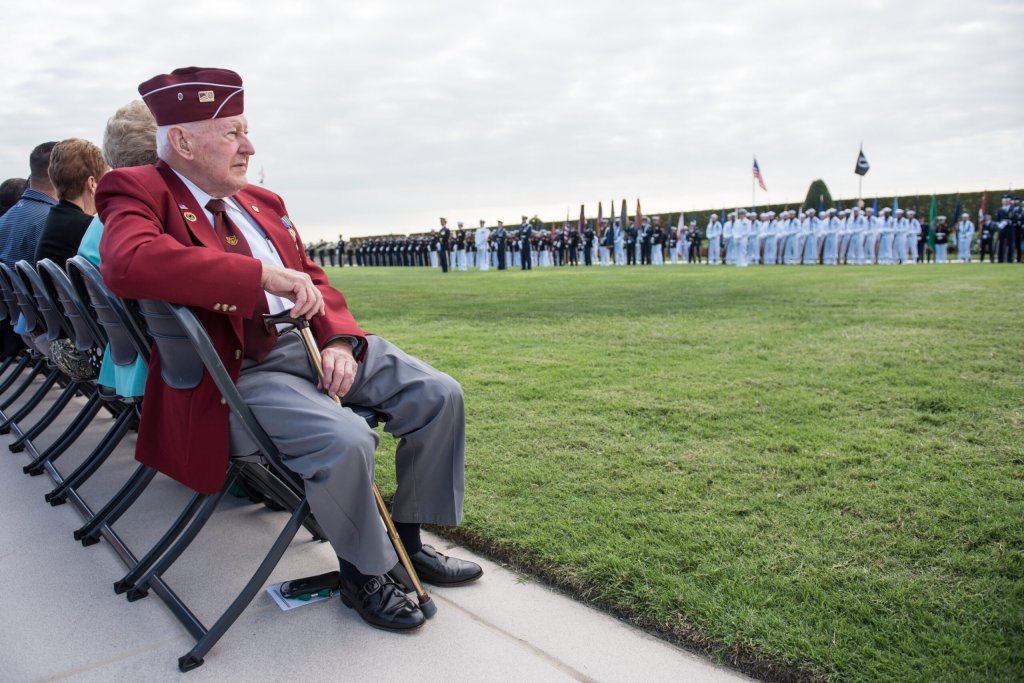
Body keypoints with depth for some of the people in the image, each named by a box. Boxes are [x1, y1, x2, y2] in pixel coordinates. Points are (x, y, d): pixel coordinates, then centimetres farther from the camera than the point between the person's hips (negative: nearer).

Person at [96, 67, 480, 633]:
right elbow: (128, 262, -28)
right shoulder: (138, 193, -5)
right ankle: (363, 574, -2)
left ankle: (407, 540, 15)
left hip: (313, 345, 8)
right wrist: (265, 275, -25)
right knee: (345, 439, -32)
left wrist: (340, 340, -3)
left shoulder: (261, 202, 17)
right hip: (239, 373, -8)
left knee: (439, 396, -2)